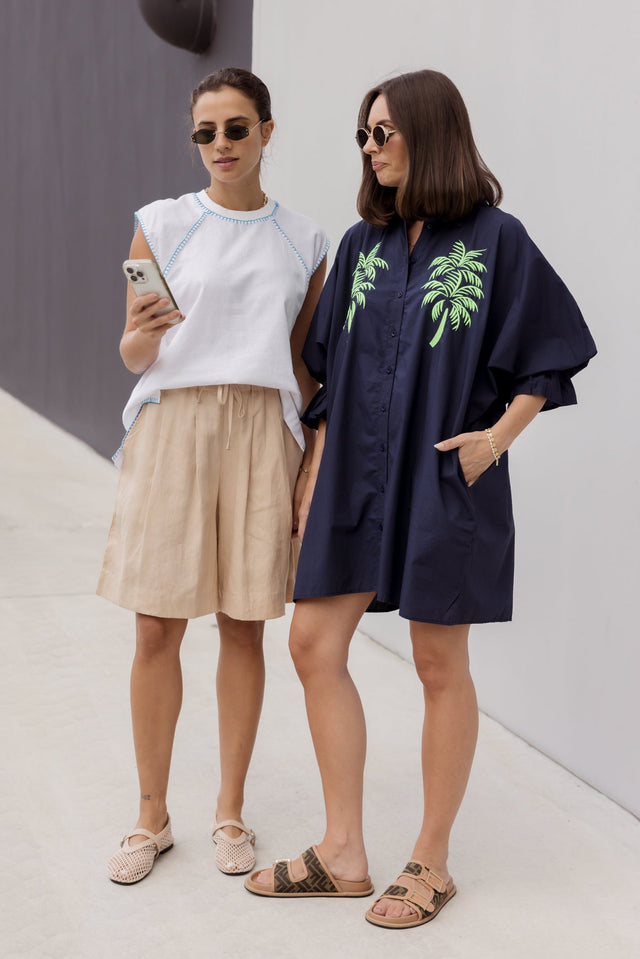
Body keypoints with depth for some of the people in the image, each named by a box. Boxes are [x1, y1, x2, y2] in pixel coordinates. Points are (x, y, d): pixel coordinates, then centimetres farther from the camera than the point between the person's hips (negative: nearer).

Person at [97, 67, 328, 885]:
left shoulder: (302, 241, 9)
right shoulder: (162, 224, 5)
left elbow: (304, 364, 13)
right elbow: (132, 355, 5)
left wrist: (317, 457, 6)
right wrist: (146, 332, -18)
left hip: (263, 430, 1)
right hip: (172, 425, -1)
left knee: (244, 626, 5)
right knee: (157, 630, 0)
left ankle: (230, 812, 21)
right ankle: (152, 817, 17)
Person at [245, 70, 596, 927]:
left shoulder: (495, 239, -3)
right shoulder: (362, 245, 11)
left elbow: (547, 356, 0)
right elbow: (331, 372, 13)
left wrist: (497, 436, -13)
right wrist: (314, 475, 10)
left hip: (445, 478, -5)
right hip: (358, 477, 6)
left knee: (440, 665, 3)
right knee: (314, 644, 3)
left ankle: (431, 863, 20)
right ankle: (344, 853, 17)